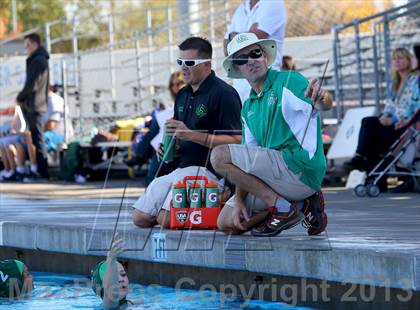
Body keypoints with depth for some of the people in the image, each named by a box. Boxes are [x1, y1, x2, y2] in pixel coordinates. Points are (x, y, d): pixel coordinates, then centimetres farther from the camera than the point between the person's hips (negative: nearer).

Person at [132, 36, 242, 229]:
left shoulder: (224, 94, -10)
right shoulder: (182, 96, 18)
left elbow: (235, 141, -17)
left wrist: (191, 135, -21)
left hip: (208, 168, -9)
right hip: (181, 168, 9)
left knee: (166, 219, -24)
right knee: (140, 218, -1)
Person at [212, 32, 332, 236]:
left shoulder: (288, 81, -6)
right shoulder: (248, 108, 18)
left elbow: (326, 105, -26)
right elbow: (247, 164, 14)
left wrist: (321, 98, -52)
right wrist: (239, 199, -1)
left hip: (300, 168, -9)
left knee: (220, 156, -18)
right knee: (227, 223, 4)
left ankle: (282, 208, -12)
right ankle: (300, 204, 7)